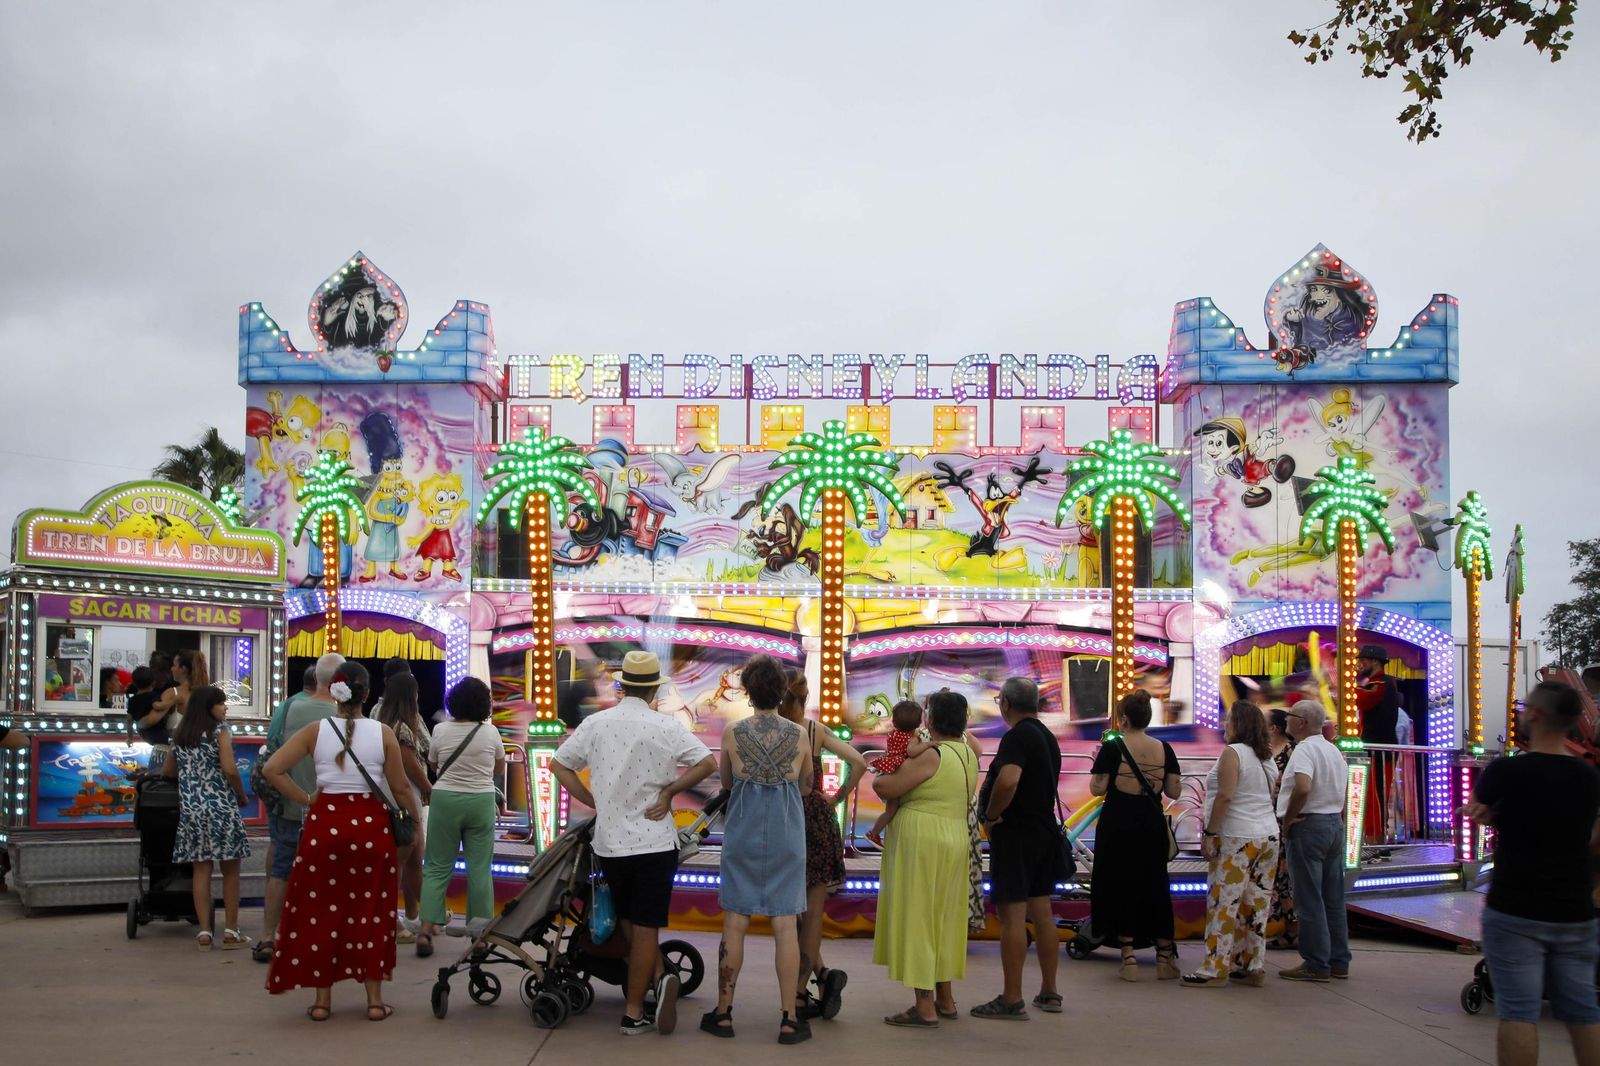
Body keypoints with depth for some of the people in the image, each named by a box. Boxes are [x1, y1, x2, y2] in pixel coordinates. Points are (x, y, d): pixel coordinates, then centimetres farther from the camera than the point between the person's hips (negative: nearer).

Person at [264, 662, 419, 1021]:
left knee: (320, 910, 10)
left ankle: (322, 999, 15)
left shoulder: (315, 731, -1)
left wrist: (305, 799, 2)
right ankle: (374, 999, 14)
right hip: (370, 823, 0)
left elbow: (272, 769, -7)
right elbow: (400, 787, 0)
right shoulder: (383, 733, -4)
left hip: (325, 822, 1)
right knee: (370, 911, 9)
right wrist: (416, 821, 14)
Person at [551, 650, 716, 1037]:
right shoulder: (666, 726, -8)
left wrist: (593, 801, 7)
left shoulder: (596, 723, 0)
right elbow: (708, 763, -12)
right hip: (655, 841, -2)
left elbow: (558, 765, 4)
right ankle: (633, 1012, 3)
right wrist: (669, 791, -4)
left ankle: (657, 978, 7)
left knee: (628, 921, 20)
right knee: (645, 925, 4)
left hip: (609, 841, 2)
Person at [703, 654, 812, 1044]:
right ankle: (789, 1019, 4)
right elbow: (805, 787, 9)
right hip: (786, 835, 0)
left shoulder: (732, 734, -5)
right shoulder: (799, 736, -4)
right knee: (786, 924, 1)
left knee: (735, 923, 7)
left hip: (742, 834, 0)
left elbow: (726, 783, 9)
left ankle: (723, 1014, 13)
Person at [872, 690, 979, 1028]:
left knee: (915, 917, -3)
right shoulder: (968, 754, 9)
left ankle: (924, 1007, -2)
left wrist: (885, 774, 4)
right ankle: (944, 1000, 25)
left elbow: (884, 788, -19)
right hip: (956, 840, 9)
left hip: (920, 841, -9)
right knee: (942, 918, 17)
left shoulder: (932, 755, -17)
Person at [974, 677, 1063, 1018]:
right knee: (1042, 912, 14)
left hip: (1015, 833, -9)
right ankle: (1049, 993, 20)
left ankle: (1011, 1000, -6)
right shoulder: (1048, 736, 14)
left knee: (1012, 914, -7)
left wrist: (992, 815, -18)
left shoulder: (1017, 736, -16)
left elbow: (1008, 780, -32)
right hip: (1044, 831, 9)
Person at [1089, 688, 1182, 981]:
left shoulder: (1113, 748, -11)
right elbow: (1175, 791, 3)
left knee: (1119, 887, 5)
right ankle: (1165, 955, 15)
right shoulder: (1164, 749, 1)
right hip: (1152, 826, 3)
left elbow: (1097, 788, -10)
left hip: (1118, 826, -3)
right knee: (1155, 886, 13)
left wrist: (1099, 761, 5)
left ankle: (1129, 957, 3)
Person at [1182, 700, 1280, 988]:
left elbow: (1225, 796, -18)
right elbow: (1270, 797, 17)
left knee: (1223, 902, -6)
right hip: (1268, 835, 9)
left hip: (1237, 839, -8)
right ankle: (1254, 967, 13)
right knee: (1256, 904, 10)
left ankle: (1216, 969, -5)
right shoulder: (1267, 758, 15)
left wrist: (1209, 833, -15)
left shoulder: (1232, 753, -11)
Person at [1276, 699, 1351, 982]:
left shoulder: (1305, 749, -15)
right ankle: (1338, 961, 16)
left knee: (1309, 898, -4)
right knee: (1334, 898, 12)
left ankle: (1316, 965, -2)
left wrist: (1287, 821, -19)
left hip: (1309, 825, -9)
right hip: (1335, 824, 9)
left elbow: (1303, 788, -29)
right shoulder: (1334, 750, 16)